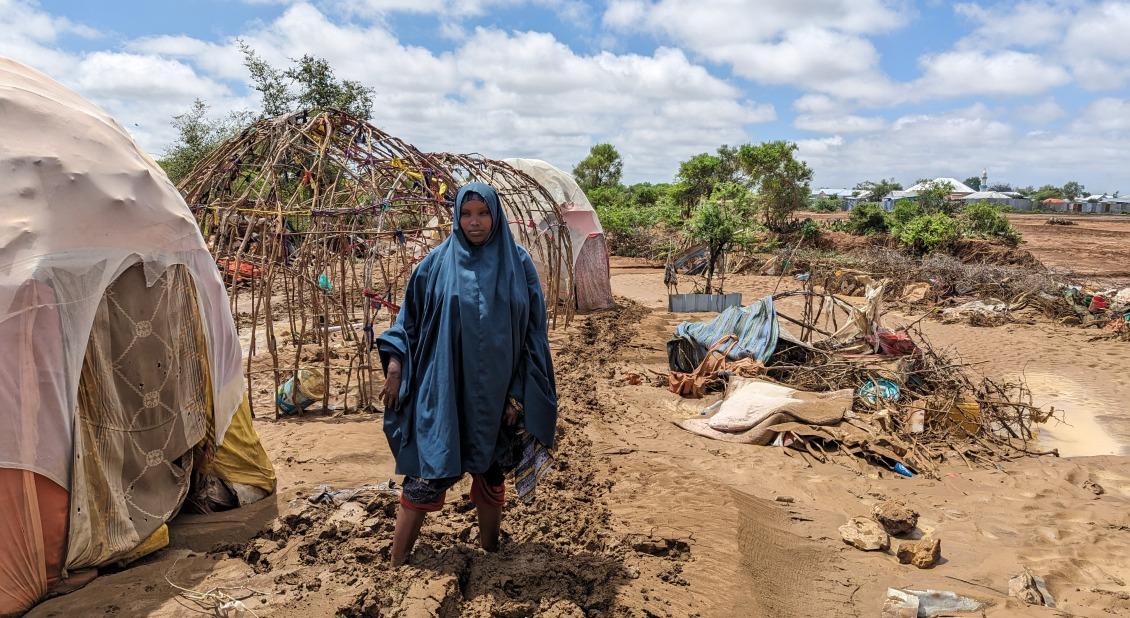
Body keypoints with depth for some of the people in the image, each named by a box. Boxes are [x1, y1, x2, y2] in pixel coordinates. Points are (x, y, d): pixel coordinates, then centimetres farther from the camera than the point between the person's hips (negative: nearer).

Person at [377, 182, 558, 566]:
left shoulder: (517, 264, 0)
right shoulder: (438, 263, 0)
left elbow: (532, 332, 1)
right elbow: (410, 316, 8)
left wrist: (520, 394, -4)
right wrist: (395, 365, -3)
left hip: (495, 394, 1)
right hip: (443, 392, -1)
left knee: (491, 475, 13)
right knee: (426, 476, -1)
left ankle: (491, 557, 33)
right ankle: (396, 565, 13)